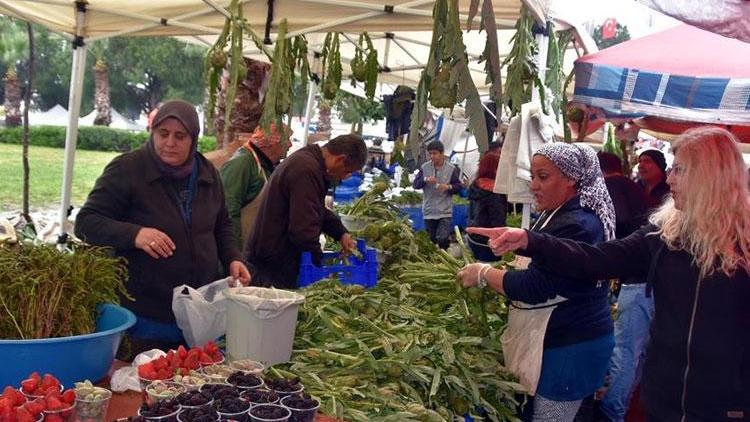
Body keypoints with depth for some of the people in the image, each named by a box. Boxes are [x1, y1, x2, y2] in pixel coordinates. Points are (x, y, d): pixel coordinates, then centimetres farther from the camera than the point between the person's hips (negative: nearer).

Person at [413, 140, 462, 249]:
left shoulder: (451, 169, -2)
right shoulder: (424, 167, 3)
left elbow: (459, 186, 3)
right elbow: (415, 184, 2)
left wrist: (449, 187, -18)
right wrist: (425, 180, -18)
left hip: (445, 212, -2)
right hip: (429, 212, 2)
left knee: (443, 239, -13)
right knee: (430, 240, 11)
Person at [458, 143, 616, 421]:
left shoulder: (577, 225, -22)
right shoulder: (558, 216, 11)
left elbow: (535, 287, -24)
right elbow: (539, 271, 19)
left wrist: (483, 274, -12)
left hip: (572, 347, -10)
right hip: (563, 339, 10)